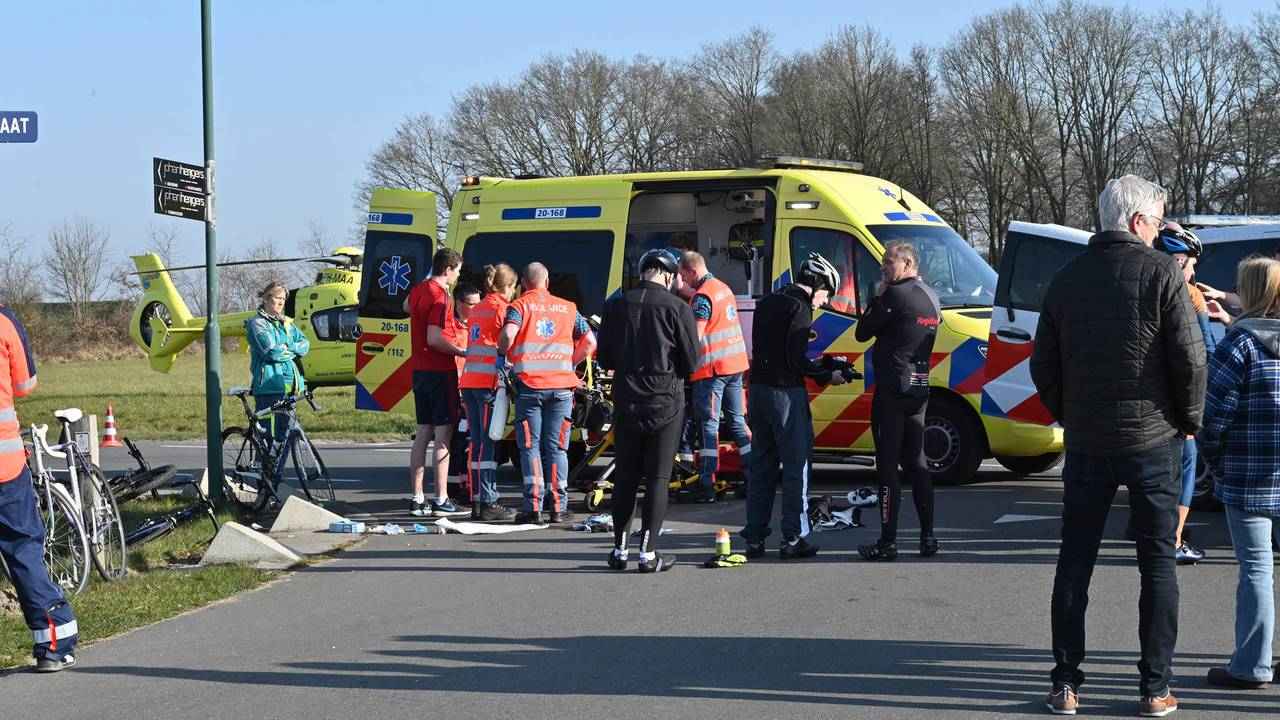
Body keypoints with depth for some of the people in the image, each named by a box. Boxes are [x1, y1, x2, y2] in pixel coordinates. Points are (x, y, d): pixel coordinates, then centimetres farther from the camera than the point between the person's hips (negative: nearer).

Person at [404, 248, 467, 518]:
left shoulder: (419, 289, 10)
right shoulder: (441, 297, -17)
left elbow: (406, 306, 34)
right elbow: (434, 338, -24)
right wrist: (463, 352, -17)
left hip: (420, 370, 9)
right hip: (440, 371, -9)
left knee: (423, 433, 11)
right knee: (443, 434, -5)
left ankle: (417, 498, 13)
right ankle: (441, 500, -6)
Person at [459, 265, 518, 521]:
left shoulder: (476, 310, 18)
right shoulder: (502, 309, -5)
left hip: (469, 381, 7)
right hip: (489, 382, -7)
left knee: (477, 442, 9)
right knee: (490, 443, -6)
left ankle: (476, 501, 10)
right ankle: (488, 503, -7)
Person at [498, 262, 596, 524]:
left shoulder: (520, 305, 2)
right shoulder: (567, 308, 12)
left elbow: (508, 335, -16)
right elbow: (590, 341, 9)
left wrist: (508, 355, 3)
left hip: (529, 384, -2)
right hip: (561, 385, 2)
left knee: (530, 447, 2)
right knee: (557, 447, 6)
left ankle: (533, 508, -4)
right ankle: (558, 508, 5)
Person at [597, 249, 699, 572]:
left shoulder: (617, 305, 1)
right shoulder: (676, 307, -9)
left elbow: (605, 359, 7)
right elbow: (691, 362, -5)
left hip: (626, 403, 3)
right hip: (665, 405, -3)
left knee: (625, 476, 12)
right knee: (657, 477, 2)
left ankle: (620, 549, 16)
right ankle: (648, 553, 1)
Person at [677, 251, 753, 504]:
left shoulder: (702, 296, -14)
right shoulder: (724, 288, 14)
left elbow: (695, 337, -20)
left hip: (712, 369, -8)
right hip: (735, 364, 8)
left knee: (709, 424, -6)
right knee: (738, 421, 14)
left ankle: (707, 486, -7)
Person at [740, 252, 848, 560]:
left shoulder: (767, 303, 15)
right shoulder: (799, 308, -12)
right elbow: (795, 361, -18)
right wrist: (827, 376, -5)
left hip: (758, 389, 8)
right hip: (786, 393, -8)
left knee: (761, 466, 13)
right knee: (797, 467, 0)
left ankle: (754, 538, 14)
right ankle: (793, 539, 0)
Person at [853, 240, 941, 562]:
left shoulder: (896, 295, -14)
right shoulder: (931, 297, 14)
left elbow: (862, 332, -9)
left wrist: (876, 300, 3)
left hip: (892, 390, -8)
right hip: (919, 389, 8)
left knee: (887, 465, -5)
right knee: (916, 463, 15)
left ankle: (888, 543, -5)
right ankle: (928, 538, 15)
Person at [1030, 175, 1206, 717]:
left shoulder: (1066, 278, 5)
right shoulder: (1161, 272, -8)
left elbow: (1043, 365, 7)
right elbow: (1190, 358, -11)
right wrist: (1190, 421, 3)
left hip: (1085, 443, 3)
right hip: (1153, 439, -3)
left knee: (1075, 561, 9)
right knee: (1158, 562, 5)